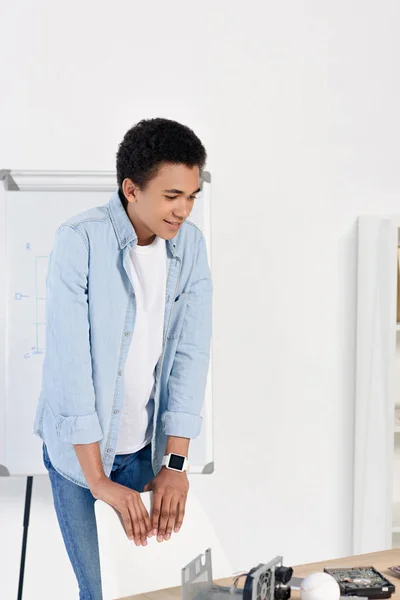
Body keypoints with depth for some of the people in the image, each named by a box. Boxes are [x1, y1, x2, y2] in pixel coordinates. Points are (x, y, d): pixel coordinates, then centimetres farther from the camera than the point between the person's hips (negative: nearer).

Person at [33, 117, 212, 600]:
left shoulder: (190, 244, -5)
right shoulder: (80, 241, -19)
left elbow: (191, 352, -7)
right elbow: (70, 363, -22)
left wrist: (175, 463, -11)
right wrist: (99, 481, -20)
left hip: (147, 449, 4)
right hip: (79, 448, -3)